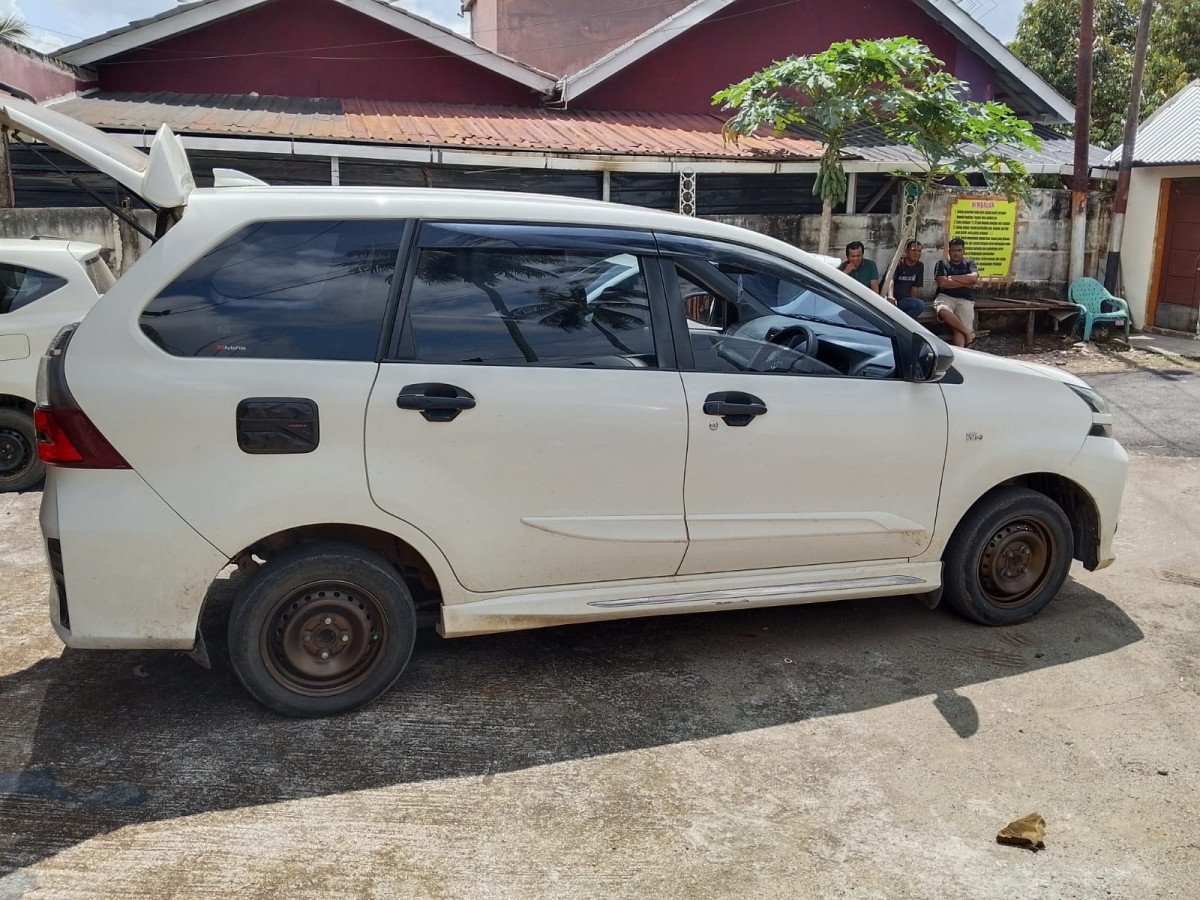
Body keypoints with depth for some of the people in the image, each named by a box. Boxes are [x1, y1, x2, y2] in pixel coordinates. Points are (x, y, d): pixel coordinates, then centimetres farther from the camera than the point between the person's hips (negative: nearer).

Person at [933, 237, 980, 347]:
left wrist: (952, 278, 0)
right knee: (943, 310, -38)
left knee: (960, 330, -24)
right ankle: (969, 332, -26)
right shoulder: (942, 264, 14)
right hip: (945, 297, -1)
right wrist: (965, 283, 1)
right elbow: (942, 283, -3)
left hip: (965, 300, 1)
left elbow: (974, 278, -1)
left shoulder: (969, 263, 21)